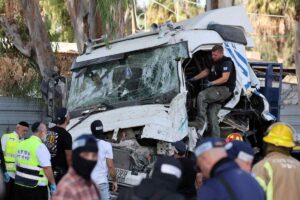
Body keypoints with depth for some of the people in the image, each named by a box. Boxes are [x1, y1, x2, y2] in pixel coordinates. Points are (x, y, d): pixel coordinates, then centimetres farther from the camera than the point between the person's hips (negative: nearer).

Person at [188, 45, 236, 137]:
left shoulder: (227, 63, -13)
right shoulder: (214, 62, 16)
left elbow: (225, 78, -22)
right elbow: (206, 71, 25)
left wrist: (212, 83, -32)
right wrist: (193, 79, 17)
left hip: (225, 89, -10)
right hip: (217, 89, 10)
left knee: (201, 96, -25)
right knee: (212, 113, 6)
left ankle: (200, 122, -24)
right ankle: (215, 138, 8)